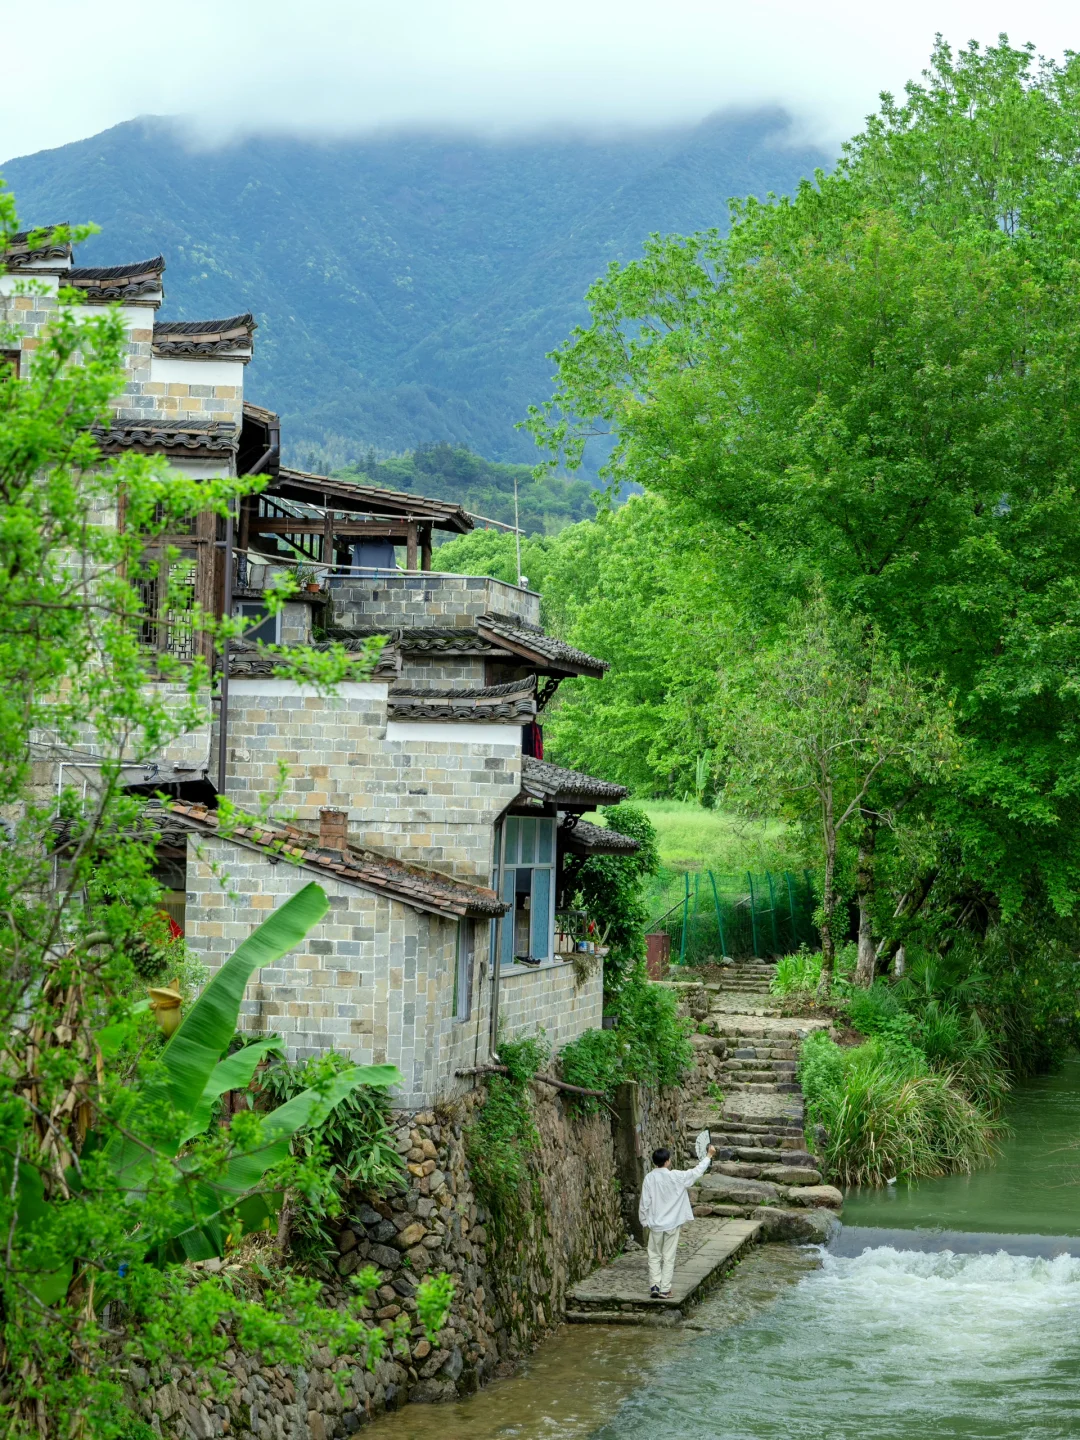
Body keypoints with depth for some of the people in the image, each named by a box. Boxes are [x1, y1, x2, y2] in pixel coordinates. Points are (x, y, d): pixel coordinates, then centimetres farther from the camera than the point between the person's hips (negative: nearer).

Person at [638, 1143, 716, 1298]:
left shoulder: (649, 1178, -7)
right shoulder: (676, 1177, -11)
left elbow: (645, 1203, -4)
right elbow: (696, 1172, 2)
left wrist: (645, 1221, 10)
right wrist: (709, 1156, 14)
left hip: (655, 1224, 1)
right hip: (672, 1224, -1)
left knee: (654, 1256, 13)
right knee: (668, 1258, 5)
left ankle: (654, 1286, 4)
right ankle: (664, 1290, 4)